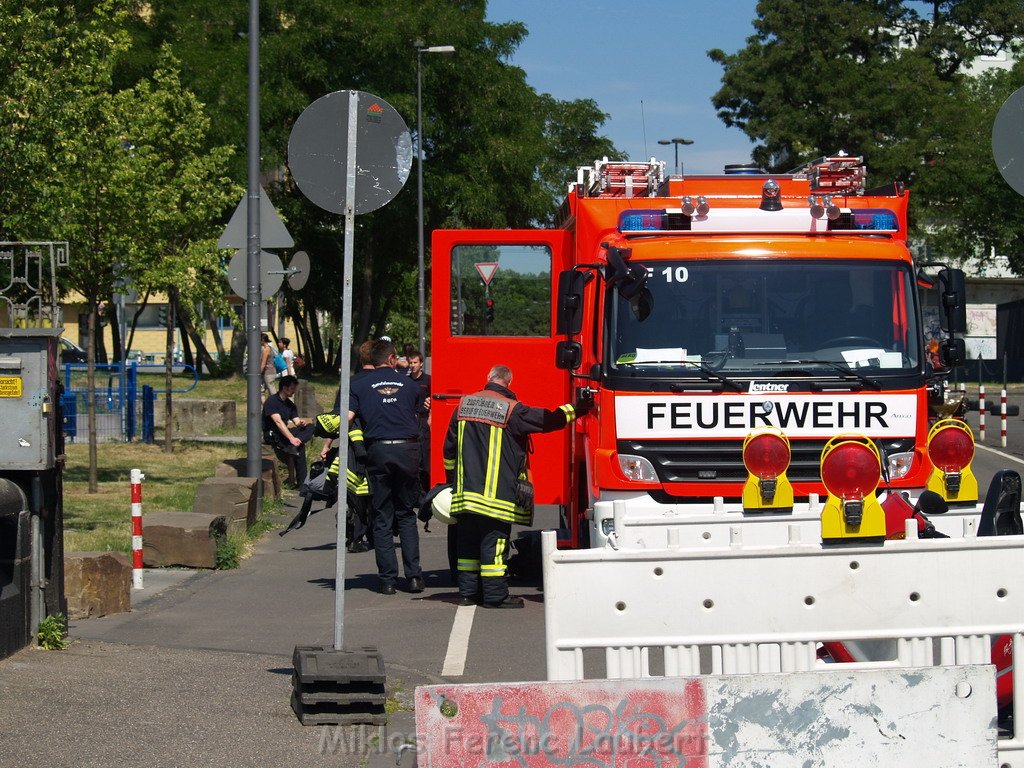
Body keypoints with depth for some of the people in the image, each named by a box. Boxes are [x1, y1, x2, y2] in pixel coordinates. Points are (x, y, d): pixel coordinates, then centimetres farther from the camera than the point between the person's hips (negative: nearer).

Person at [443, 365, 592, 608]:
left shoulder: (464, 405, 9)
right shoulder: (511, 410, -9)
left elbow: (449, 450, 15)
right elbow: (547, 421, -5)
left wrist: (452, 479, 26)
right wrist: (576, 408, 8)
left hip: (465, 489, 6)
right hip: (497, 494, -6)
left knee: (468, 542, 12)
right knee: (494, 542, -3)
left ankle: (468, 591, 17)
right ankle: (495, 595, -1)